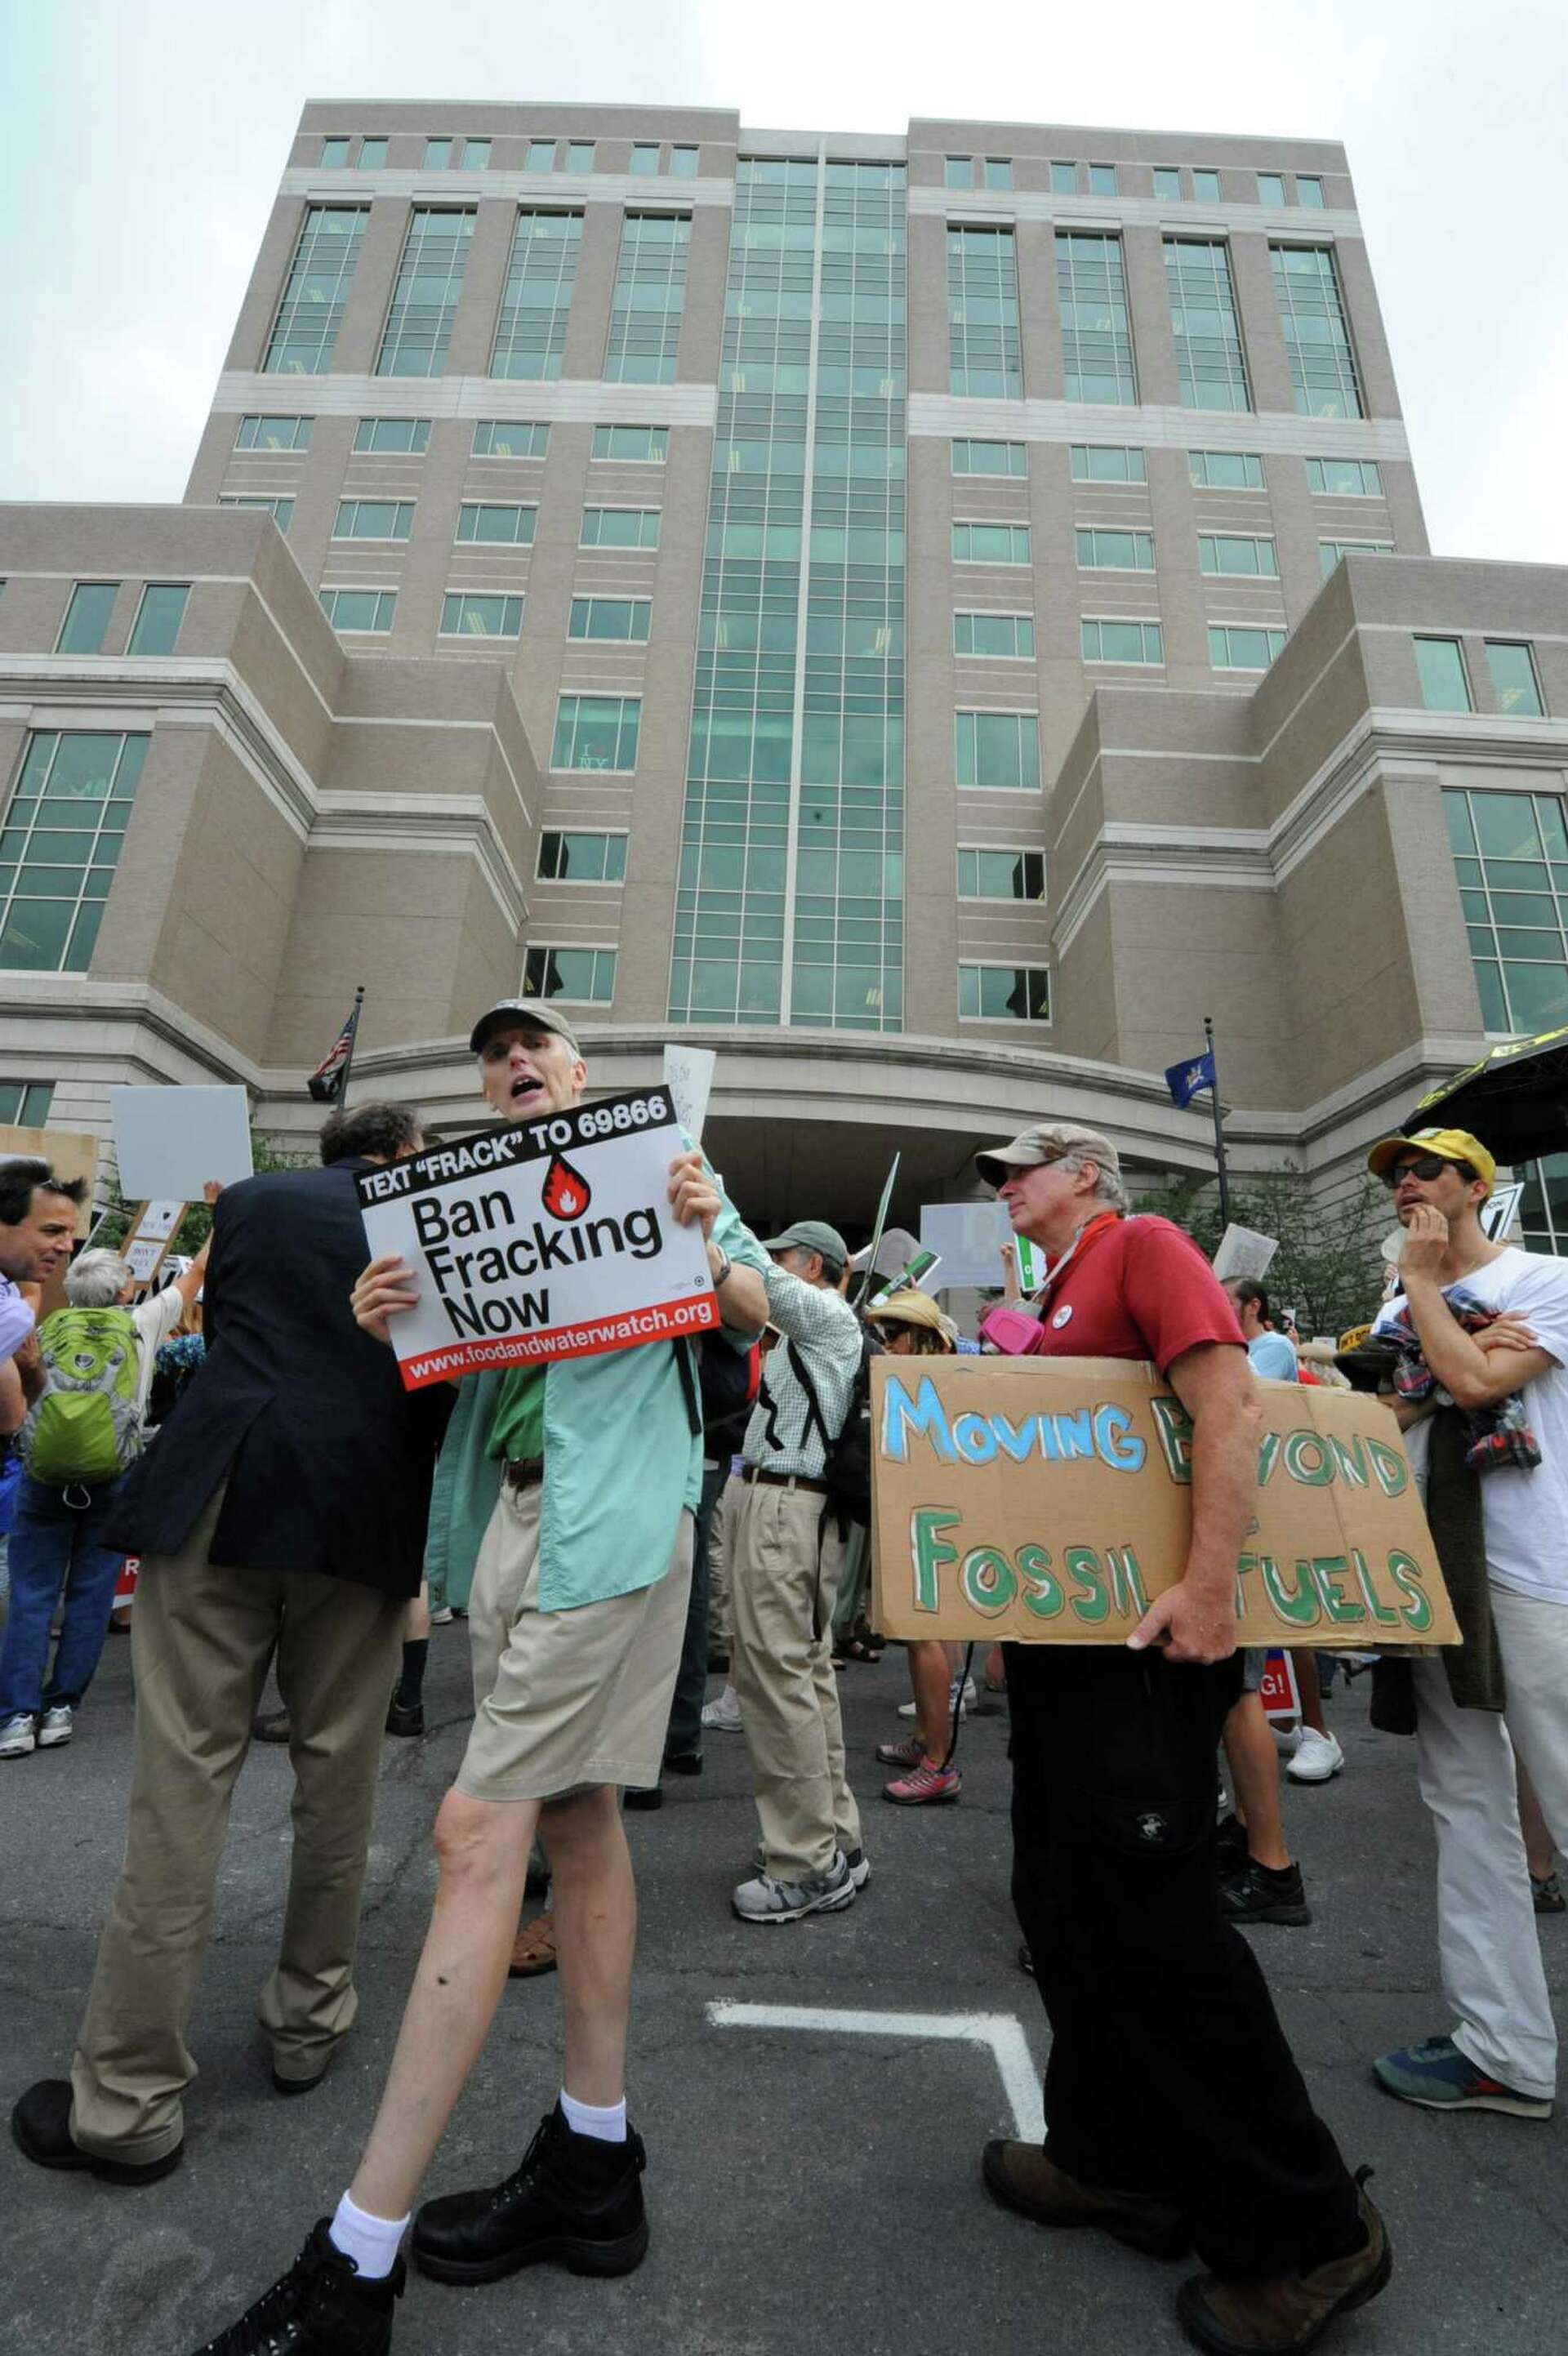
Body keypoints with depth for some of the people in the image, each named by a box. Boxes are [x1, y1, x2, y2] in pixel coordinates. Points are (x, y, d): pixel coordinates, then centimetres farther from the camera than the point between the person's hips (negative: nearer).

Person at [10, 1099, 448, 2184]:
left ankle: (130, 2098, 14)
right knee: (337, 1778, 14)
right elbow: (447, 1383, 7)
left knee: (182, 1785, 6)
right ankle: (309, 2019, 30)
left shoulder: (250, 1199, 10)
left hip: (220, 1495, 1)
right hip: (361, 1515, 0)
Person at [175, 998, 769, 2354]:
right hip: (515, 1515, 7)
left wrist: (704, 1245, -20)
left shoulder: (651, 1163, 4)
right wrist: (392, 1325, -6)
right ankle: (594, 2164, 30)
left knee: (480, 1832, -8)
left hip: (608, 1515, -6)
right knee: (576, 1819, 14)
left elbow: (758, 1316, 1)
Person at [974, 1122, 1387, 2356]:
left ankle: (1305, 2230, 15)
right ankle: (1115, 2157, 32)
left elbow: (1230, 1400, -19)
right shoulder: (1057, 1303, 19)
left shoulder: (1143, 1245, -6)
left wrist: (1211, 1582, -25)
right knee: (1061, 1900, 15)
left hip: (1147, 1627, -9)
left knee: (1150, 1911, -4)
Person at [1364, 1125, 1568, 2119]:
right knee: (1468, 1806, 11)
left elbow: (1477, 1383, -17)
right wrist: (1431, 1387, -8)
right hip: (1432, 1568, 7)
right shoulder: (1402, 1310, 17)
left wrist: (1422, 1277, -7)